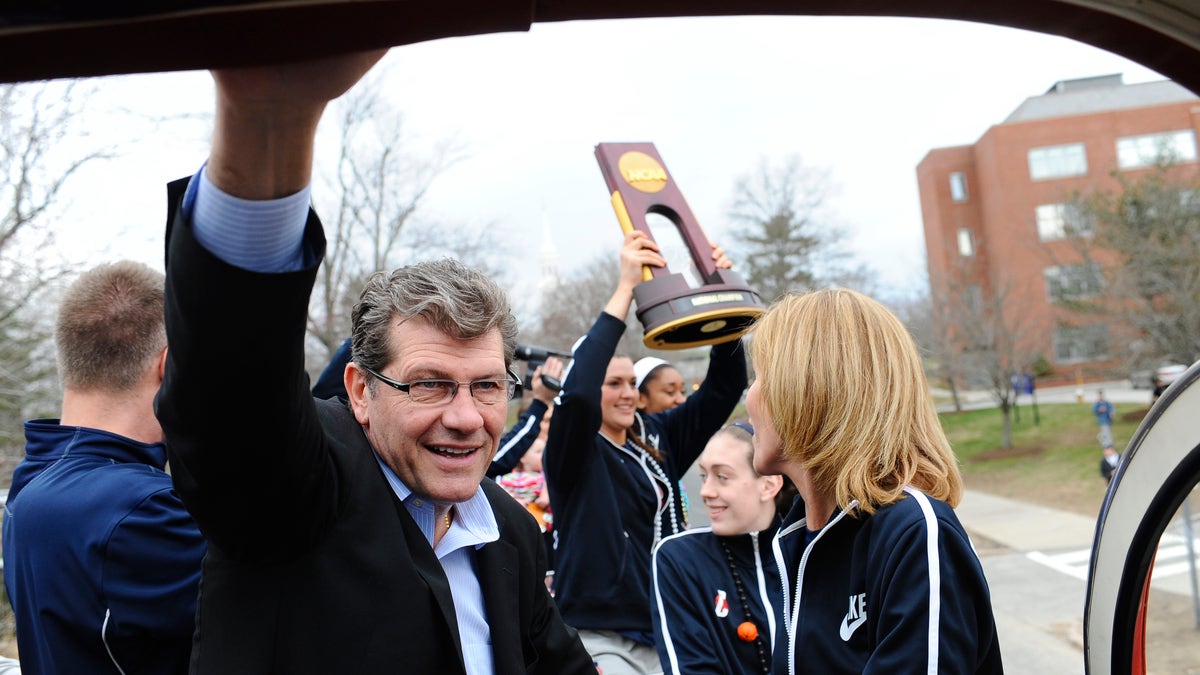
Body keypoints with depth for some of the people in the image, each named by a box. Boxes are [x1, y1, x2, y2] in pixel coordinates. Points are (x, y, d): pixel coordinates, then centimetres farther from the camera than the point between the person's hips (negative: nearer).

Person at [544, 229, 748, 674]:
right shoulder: (574, 451, -8)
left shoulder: (657, 439, 7)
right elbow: (576, 391, -28)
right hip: (601, 639, -5)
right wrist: (625, 288, -27)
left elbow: (724, 388, 5)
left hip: (665, 633, 6)